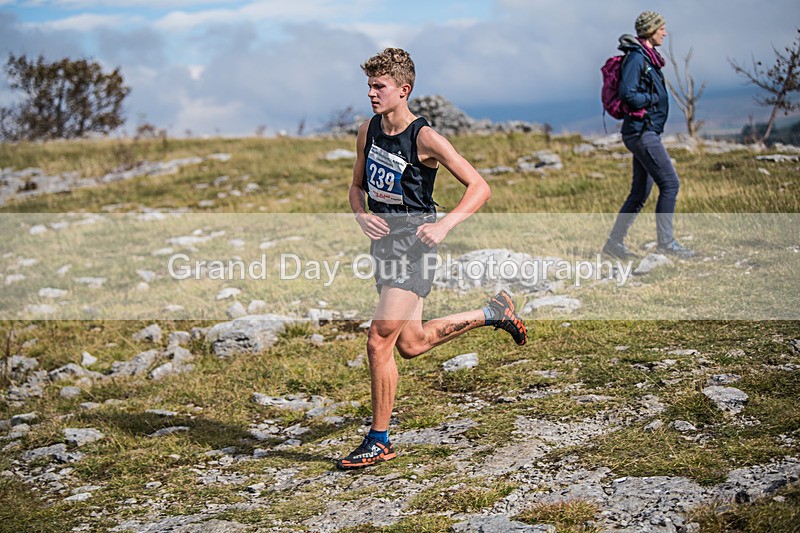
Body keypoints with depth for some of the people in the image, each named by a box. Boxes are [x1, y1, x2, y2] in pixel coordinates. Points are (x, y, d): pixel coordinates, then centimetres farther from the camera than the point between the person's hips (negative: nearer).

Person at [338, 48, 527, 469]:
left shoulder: (425, 139, -16)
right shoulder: (368, 130, 4)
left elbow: (479, 187, -14)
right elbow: (358, 185, 17)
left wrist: (444, 225, -27)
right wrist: (361, 214, -5)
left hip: (413, 245, -8)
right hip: (383, 241, 8)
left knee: (379, 341, -13)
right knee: (411, 344, 17)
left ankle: (379, 441, 2)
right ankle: (493, 312, 37)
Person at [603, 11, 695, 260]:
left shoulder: (648, 57, 17)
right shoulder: (636, 57, -13)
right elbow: (628, 95, -23)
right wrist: (654, 98, -10)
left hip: (647, 131, 10)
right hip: (641, 130, -10)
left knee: (640, 192, 11)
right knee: (670, 183, -9)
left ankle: (615, 242, 15)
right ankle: (666, 242, -4)